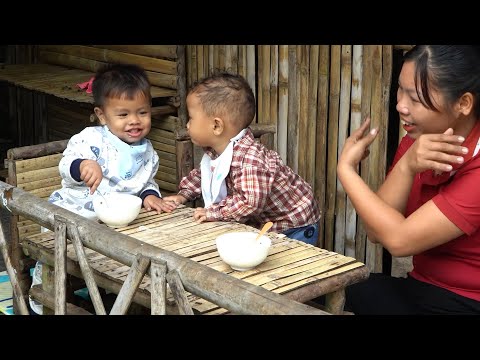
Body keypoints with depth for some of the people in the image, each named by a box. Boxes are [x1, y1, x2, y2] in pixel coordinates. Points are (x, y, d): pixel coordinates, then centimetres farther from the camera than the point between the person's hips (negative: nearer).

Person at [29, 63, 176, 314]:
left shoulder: (147, 153, 7)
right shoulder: (91, 138, -10)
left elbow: (147, 182, 18)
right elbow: (65, 166, -19)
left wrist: (150, 195, -4)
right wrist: (82, 166, -41)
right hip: (71, 213, -3)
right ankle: (41, 305, 20)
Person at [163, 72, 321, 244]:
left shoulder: (249, 158, -33)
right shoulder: (214, 151, -2)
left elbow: (252, 201, -41)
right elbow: (202, 174, 19)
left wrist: (214, 212, -32)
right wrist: (183, 195, 5)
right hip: (264, 226, 8)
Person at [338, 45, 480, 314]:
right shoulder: (414, 143, 2)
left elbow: (399, 240, -22)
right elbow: (376, 232, -6)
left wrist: (346, 169, -13)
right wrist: (406, 166, -21)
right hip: (421, 291, 6)